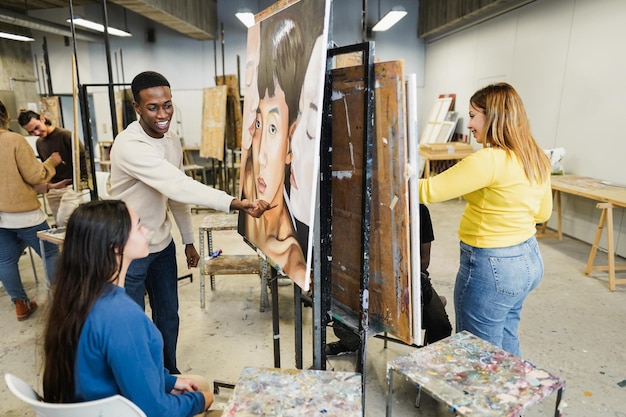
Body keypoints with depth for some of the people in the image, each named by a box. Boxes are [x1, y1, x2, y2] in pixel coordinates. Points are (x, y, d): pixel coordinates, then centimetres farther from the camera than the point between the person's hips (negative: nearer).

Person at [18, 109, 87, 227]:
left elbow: (83, 157, -11)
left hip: (71, 186, -7)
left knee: (62, 222, -18)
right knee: (59, 224, 7)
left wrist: (82, 181, -14)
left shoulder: (65, 135, -10)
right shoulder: (39, 143, 12)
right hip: (52, 190, 7)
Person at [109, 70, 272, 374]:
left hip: (162, 245, 7)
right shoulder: (129, 146, -26)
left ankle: (169, 375, 39)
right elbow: (179, 186, -38)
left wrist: (188, 240, 11)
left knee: (168, 317, 18)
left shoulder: (172, 140, 0)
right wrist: (238, 204, -47)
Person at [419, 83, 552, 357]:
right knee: (506, 346, 25)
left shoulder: (491, 159, -23)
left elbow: (429, 191, -23)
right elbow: (543, 213, 16)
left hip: (491, 267, -9)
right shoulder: (537, 159, 5)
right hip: (528, 260, 9)